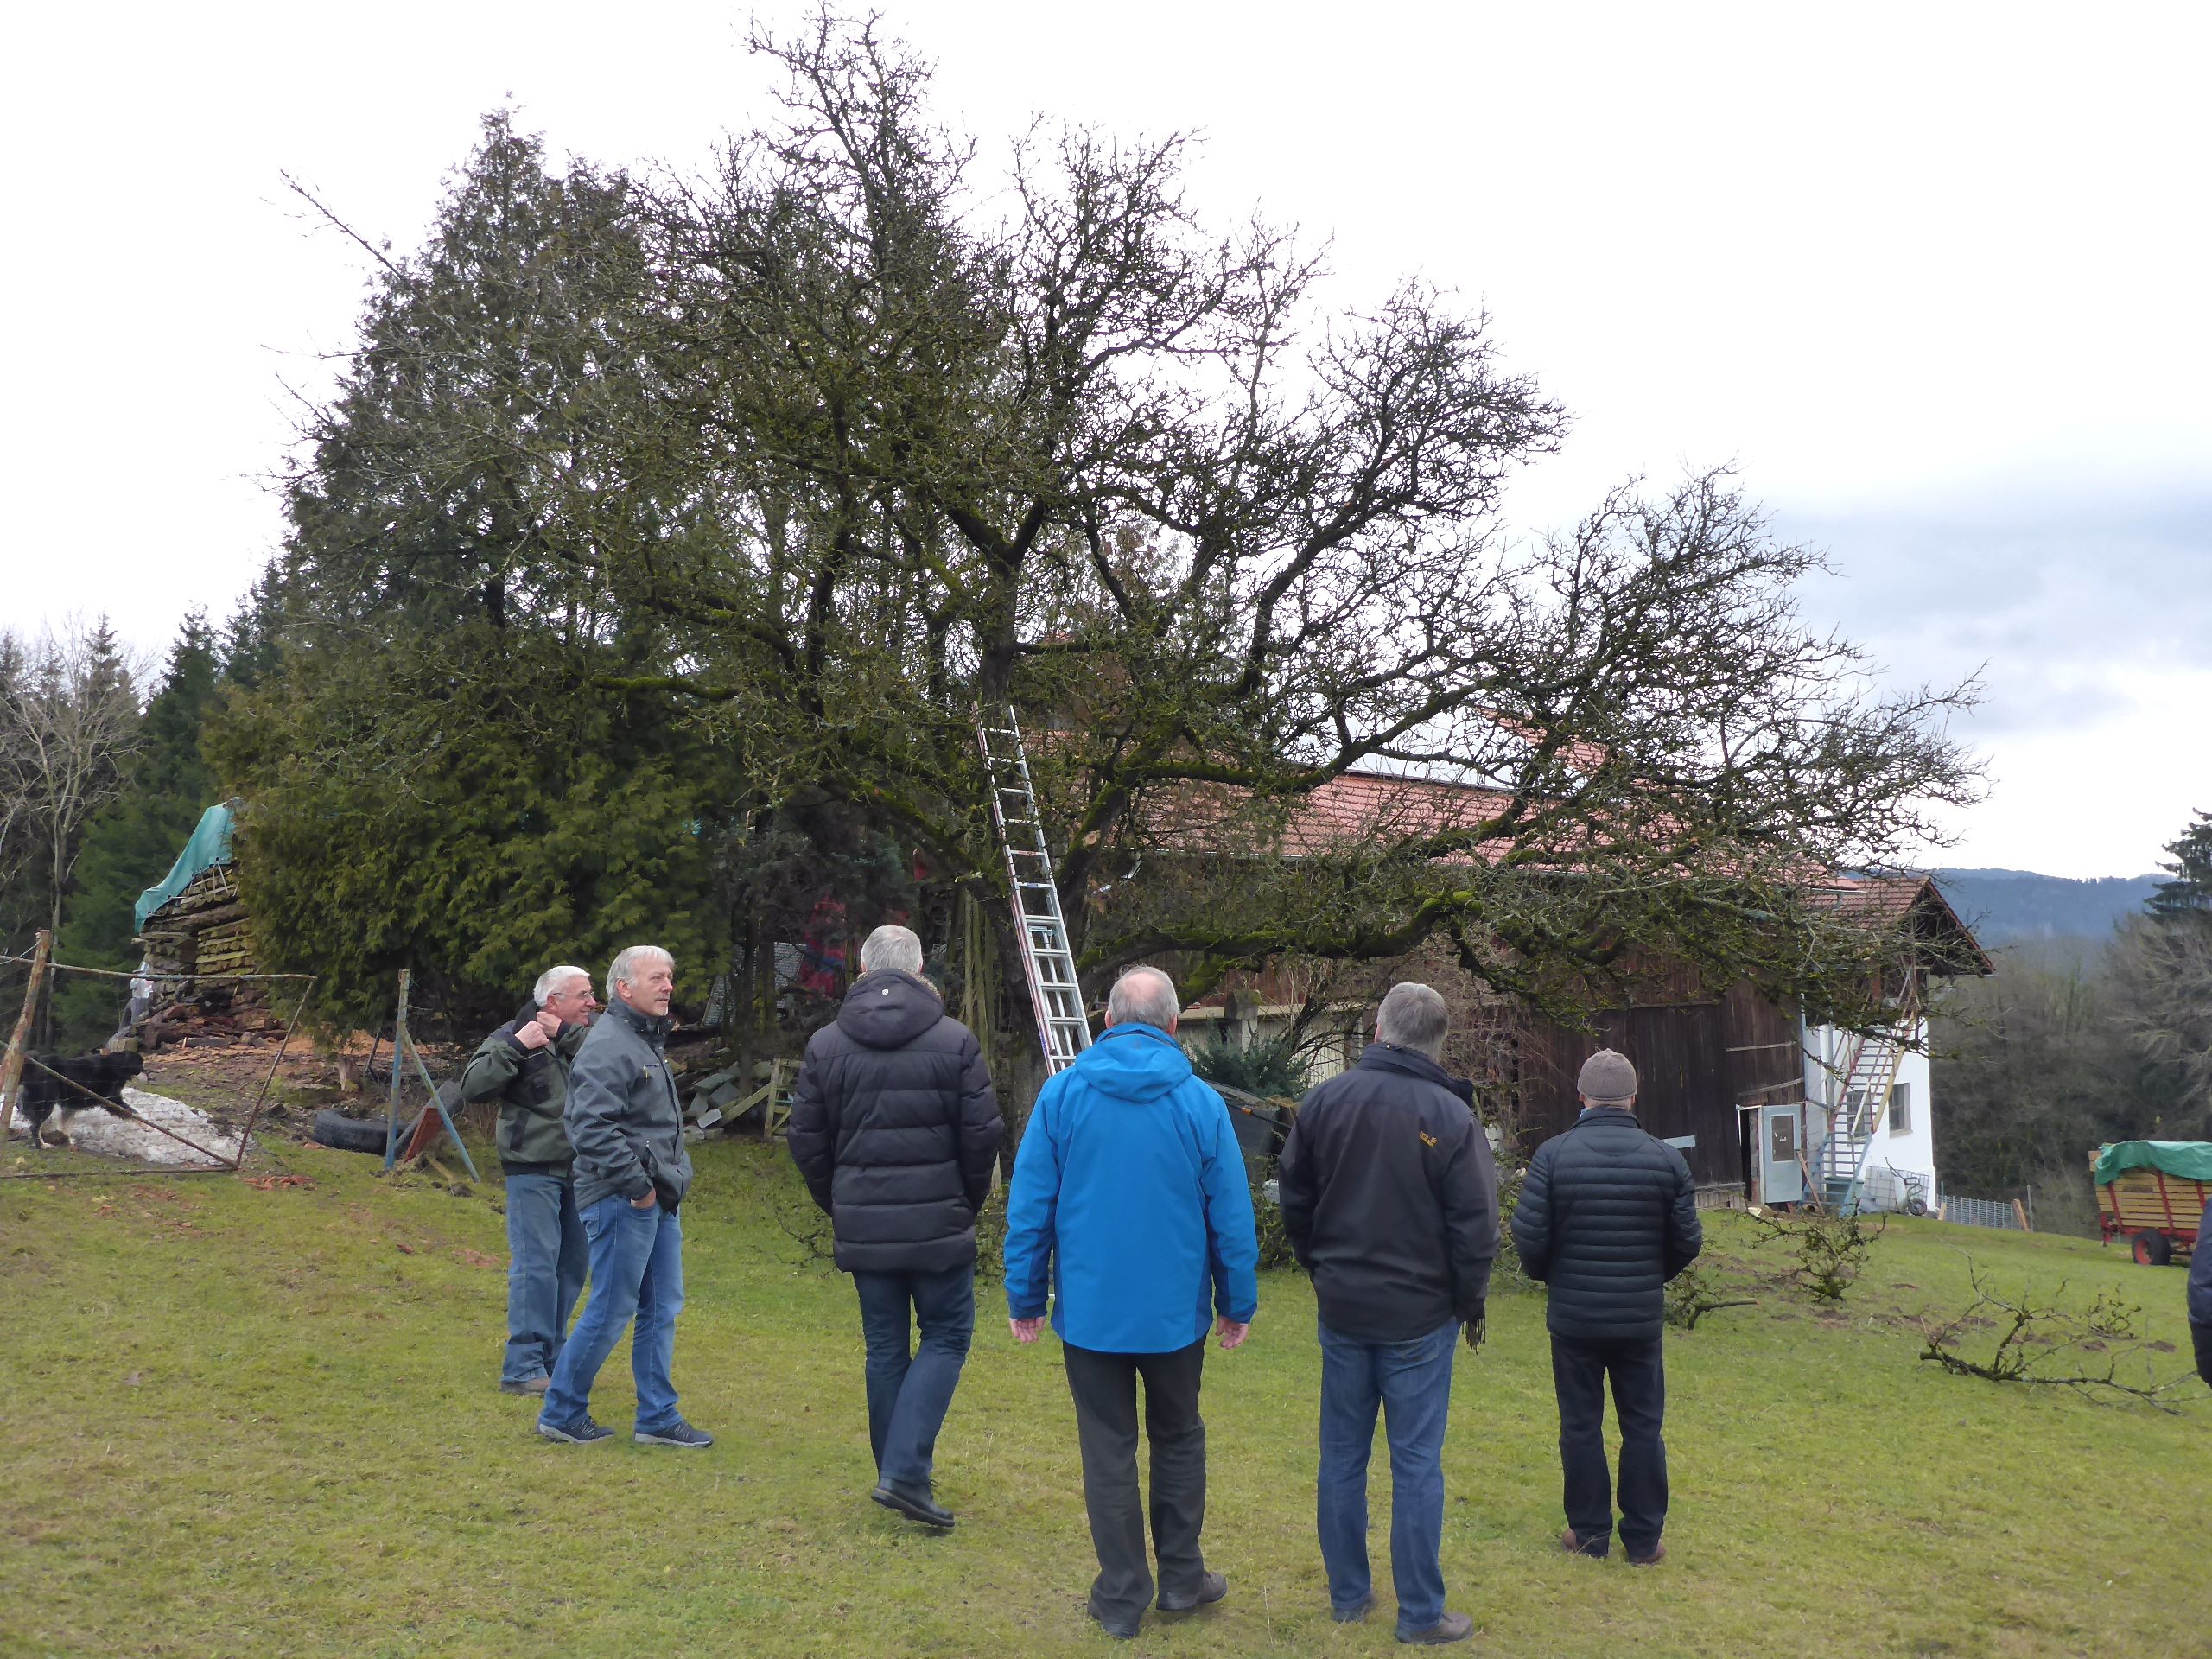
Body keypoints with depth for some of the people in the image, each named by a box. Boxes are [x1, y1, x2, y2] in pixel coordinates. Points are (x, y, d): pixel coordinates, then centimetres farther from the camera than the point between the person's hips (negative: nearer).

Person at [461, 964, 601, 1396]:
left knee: (573, 1264, 12)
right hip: (533, 1169, -6)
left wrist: (567, 1034, -16)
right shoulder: (514, 1036, -6)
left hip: (578, 1169, 6)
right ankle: (523, 1368, -4)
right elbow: (473, 1086, -15)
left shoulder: (586, 1036, 8)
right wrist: (517, 1046, -21)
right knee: (535, 1265, -9)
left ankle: (551, 1356, 25)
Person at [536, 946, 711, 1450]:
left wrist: (673, 1177, 15)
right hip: (621, 1201, -10)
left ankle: (658, 1418, 19)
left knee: (662, 1309, 11)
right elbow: (593, 1127, -24)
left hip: (658, 1200, 10)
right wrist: (637, 1186, -20)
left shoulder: (647, 1040, 18)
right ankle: (561, 1413, 12)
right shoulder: (608, 1046, -15)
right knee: (611, 1311, -2)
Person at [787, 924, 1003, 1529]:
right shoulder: (956, 1041, -6)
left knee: (885, 1347, 14)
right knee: (946, 1337, 7)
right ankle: (906, 1472, -5)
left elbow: (807, 1140, 5)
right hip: (939, 1226, -3)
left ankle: (900, 1473, 20)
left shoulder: (825, 1044, 1)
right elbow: (982, 1136, -5)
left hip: (862, 1227, 3)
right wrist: (967, 1203, 11)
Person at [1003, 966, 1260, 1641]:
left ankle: (1121, 1597, 17)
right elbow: (1231, 1214, -4)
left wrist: (1025, 1295, 5)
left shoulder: (1062, 1093, -7)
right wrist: (1238, 1302, 8)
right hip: (1175, 1309, 1)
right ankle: (1182, 1578, 27)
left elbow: (1028, 1204, -5)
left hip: (1090, 1308, 0)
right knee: (1178, 1439, 20)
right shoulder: (1200, 1103, -8)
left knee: (1108, 1450, 10)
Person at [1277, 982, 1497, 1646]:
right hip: (1420, 1316, -3)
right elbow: (1475, 1227, -11)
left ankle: (1347, 1595, 24)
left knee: (1342, 1455, 13)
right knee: (1416, 1465, 4)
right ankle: (1421, 1615, 12)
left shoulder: (1324, 1100, -4)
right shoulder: (1451, 1116, -14)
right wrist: (1470, 1304, 4)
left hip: (1342, 1310, 3)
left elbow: (1295, 1202, 4)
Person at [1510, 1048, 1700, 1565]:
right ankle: (1643, 1539, 17)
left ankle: (1589, 1532, 18)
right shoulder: (1665, 1159, -5)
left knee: (1581, 1426, 10)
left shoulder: (1554, 1155, -11)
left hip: (1573, 1316, -1)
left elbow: (1528, 1236, -12)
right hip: (1641, 1318, 1)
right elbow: (1687, 1241, 0)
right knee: (1643, 1427, 11)